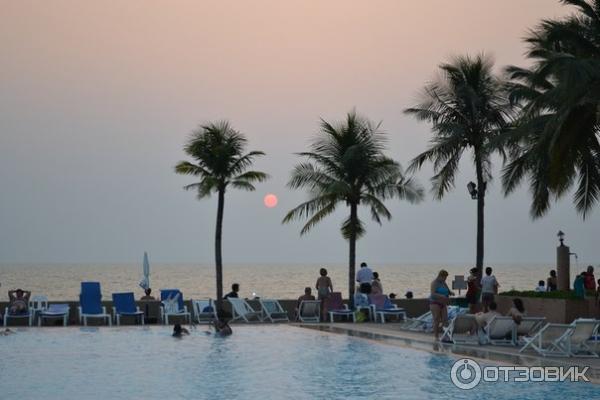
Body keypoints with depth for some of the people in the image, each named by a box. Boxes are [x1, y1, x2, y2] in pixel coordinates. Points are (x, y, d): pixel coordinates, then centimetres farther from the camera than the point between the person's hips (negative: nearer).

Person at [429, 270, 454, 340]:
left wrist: (451, 293, -8)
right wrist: (442, 296, -32)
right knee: (436, 321, -7)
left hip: (443, 304, 8)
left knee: (445, 320, -2)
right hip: (435, 303, -7)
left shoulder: (443, 283, 12)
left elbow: (448, 291, 16)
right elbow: (433, 294, -21)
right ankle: (436, 337, -1)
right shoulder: (434, 283, -12)